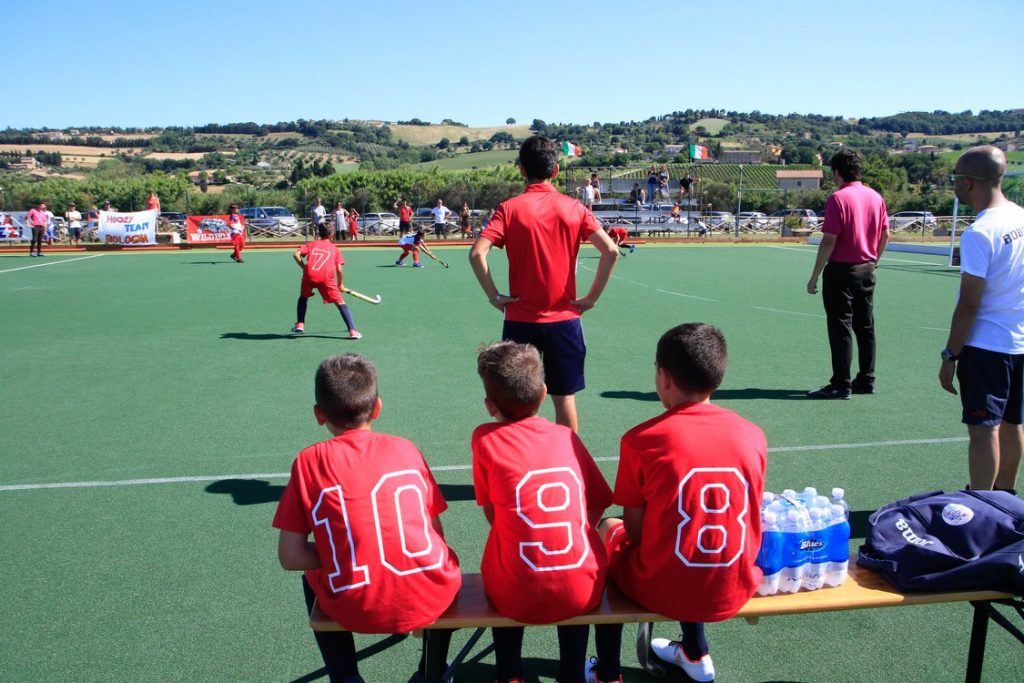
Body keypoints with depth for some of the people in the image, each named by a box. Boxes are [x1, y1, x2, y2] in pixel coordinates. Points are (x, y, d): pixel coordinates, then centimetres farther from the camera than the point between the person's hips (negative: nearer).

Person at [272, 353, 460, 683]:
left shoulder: (309, 461, 0)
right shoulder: (406, 449, 5)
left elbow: (290, 557, -2)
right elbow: (436, 534, 7)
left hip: (358, 610, -1)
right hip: (432, 597, 1)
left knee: (313, 580, 32)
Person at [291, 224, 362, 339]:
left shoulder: (311, 244, 23)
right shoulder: (335, 249, 20)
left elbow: (296, 254, 7)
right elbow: (339, 269, 11)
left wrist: (304, 267, 17)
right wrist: (340, 284, 23)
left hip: (309, 274, 2)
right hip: (326, 277, -2)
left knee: (303, 297, 30)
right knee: (340, 303, 5)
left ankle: (300, 325, 26)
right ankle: (352, 330, -4)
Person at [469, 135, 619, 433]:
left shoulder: (510, 208, -5)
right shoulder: (573, 208, -1)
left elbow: (476, 253, -16)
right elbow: (610, 251, -8)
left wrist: (494, 296, -7)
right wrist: (592, 297, -2)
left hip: (520, 319, -1)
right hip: (564, 319, 1)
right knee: (565, 397, 12)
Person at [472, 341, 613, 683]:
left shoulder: (485, 439, -5)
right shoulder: (567, 436, 3)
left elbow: (493, 516, 2)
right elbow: (597, 507, 9)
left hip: (519, 599, -2)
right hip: (584, 592, 2)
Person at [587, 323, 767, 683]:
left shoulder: (641, 440, -15)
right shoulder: (753, 436, -4)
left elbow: (635, 528, -8)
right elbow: (742, 517, 6)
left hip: (664, 591, -4)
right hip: (735, 591, 4)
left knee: (608, 532, 25)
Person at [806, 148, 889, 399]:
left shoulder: (838, 198, -14)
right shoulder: (876, 197, 6)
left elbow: (829, 240, -18)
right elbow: (885, 235, 11)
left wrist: (815, 276, -13)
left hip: (841, 270, -7)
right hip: (867, 270, 7)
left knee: (840, 329, -2)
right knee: (865, 326, 13)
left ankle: (841, 385, 1)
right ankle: (866, 380, 21)